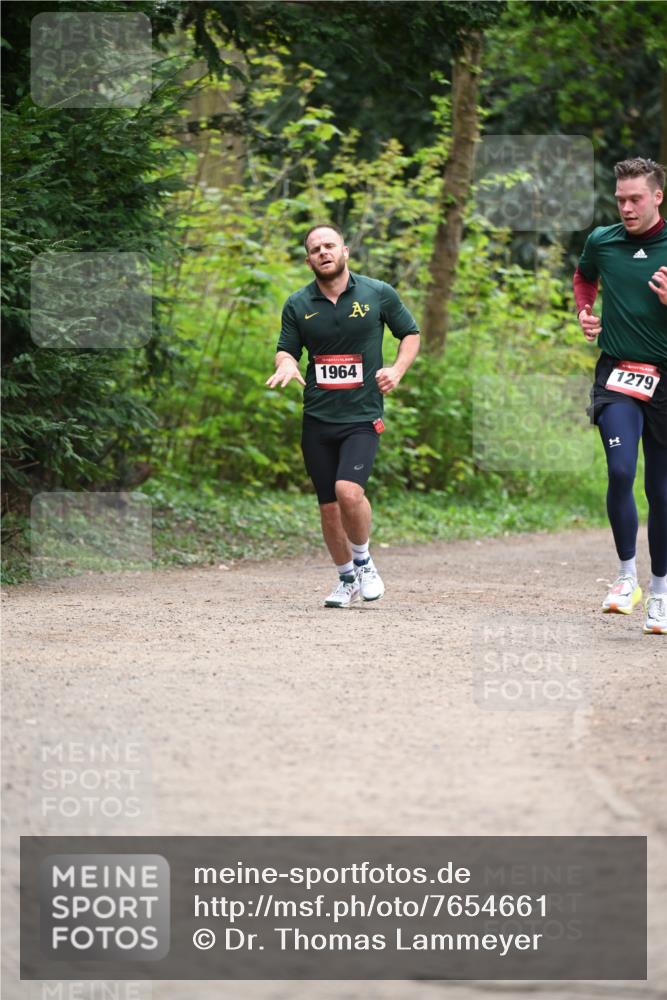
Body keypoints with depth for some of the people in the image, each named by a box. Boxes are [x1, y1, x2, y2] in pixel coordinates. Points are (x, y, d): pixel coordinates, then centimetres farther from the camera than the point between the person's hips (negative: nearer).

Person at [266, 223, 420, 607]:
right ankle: (347, 579, 26)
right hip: (317, 419, 3)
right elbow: (286, 349, 13)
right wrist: (287, 364, -11)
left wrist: (398, 369, -5)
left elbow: (411, 333, 12)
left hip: (363, 416, -3)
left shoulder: (378, 294, 1)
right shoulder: (298, 305, 5)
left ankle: (364, 561, 3)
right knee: (329, 507, 6)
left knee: (348, 491, -23)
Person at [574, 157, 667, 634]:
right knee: (620, 471, -20)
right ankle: (627, 575, -5)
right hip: (617, 374, 1)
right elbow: (584, 277, 28)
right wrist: (585, 312, 11)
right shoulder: (601, 241, 5)